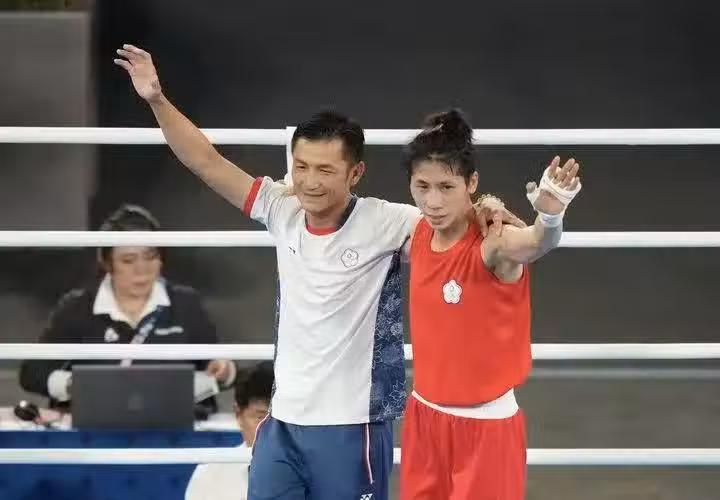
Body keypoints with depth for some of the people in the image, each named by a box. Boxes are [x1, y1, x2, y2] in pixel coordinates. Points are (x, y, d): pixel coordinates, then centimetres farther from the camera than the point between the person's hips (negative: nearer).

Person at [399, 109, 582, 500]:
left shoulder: (492, 244, -23)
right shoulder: (421, 235, -3)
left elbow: (537, 243, -46)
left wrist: (550, 215, -68)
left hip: (486, 425, -6)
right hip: (425, 416, 6)